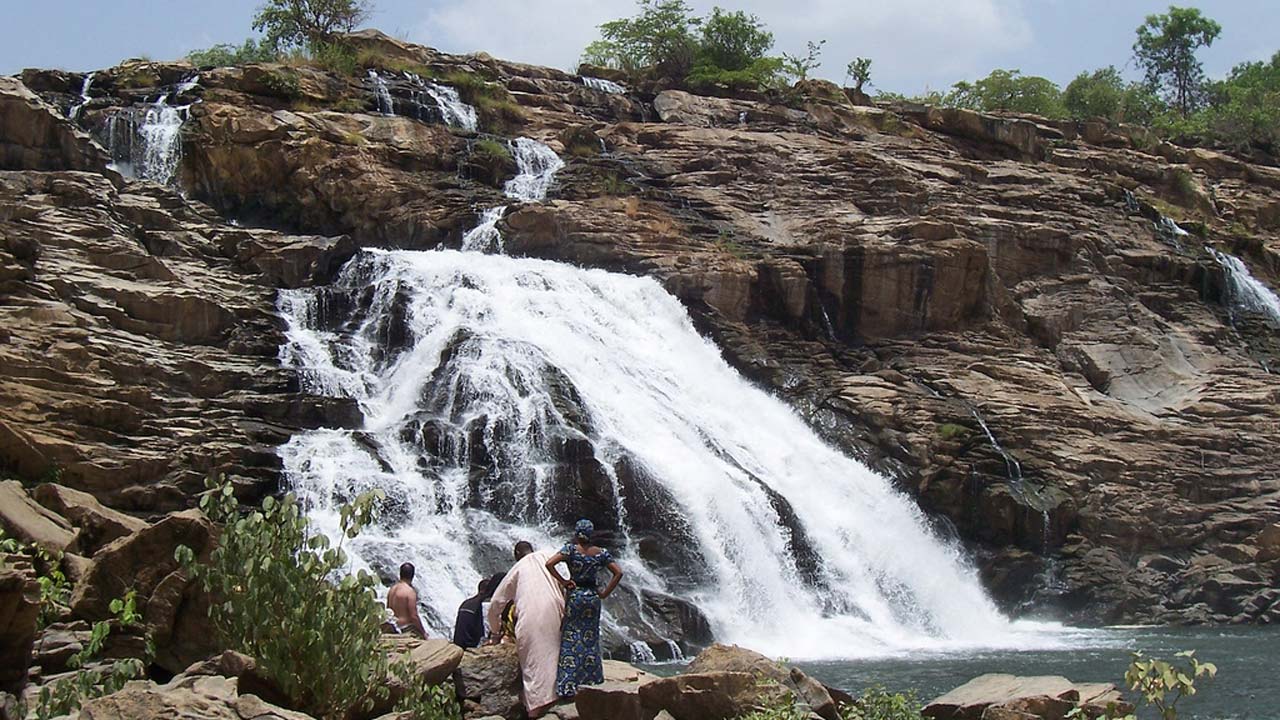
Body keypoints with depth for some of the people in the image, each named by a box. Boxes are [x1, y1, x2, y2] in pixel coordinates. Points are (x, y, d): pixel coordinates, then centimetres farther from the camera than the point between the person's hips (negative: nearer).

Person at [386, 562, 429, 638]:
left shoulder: (392, 589, 7)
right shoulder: (410, 592, -16)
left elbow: (388, 610, 14)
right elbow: (414, 616, -17)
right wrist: (423, 633, -8)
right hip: (407, 628, -8)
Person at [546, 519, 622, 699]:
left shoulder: (571, 549, -7)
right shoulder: (601, 553, 2)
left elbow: (549, 564, -18)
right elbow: (618, 573, -1)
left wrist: (563, 581, -9)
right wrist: (605, 593, 4)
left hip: (575, 595, -3)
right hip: (593, 596, 3)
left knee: (571, 640, -1)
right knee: (590, 639, 13)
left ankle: (568, 686, -5)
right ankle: (592, 680, 17)